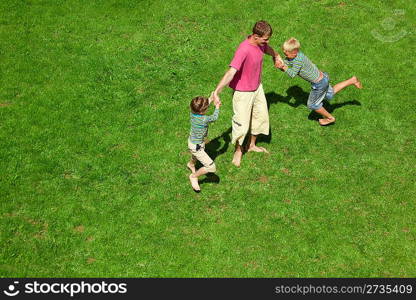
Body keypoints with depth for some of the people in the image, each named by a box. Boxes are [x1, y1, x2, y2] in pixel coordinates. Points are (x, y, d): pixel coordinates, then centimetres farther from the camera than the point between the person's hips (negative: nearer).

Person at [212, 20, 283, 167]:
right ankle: (238, 150, 29)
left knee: (261, 116, 20)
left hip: (257, 87, 8)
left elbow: (266, 48, 17)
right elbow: (231, 72, -42)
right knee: (241, 123, 2)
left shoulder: (259, 43, -9)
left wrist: (276, 56, 38)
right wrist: (216, 92, -49)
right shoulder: (243, 50, -34)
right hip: (243, 92, -8)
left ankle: (252, 145, 43)